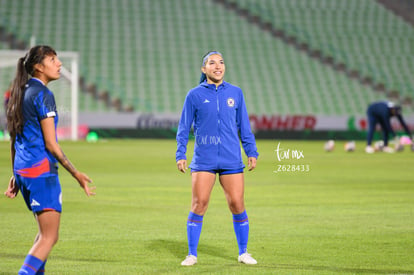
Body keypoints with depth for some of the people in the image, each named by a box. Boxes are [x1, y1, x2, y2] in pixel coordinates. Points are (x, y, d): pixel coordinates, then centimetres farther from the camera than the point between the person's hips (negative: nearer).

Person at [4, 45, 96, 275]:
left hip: (22, 170, 9)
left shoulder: (20, 93, 15)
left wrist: (15, 176, 24)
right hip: (42, 170, -9)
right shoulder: (43, 95, -12)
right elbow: (51, 144, -15)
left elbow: (14, 139, 19)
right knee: (49, 236, -8)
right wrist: (76, 174, -11)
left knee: (46, 232, 19)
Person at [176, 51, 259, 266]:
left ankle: (243, 252, 14)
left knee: (237, 205, -1)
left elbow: (244, 126, 15)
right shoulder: (195, 95, 2)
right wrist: (180, 155, -2)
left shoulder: (235, 93, 8)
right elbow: (183, 128, 6)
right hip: (203, 160, -2)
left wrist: (251, 152, 9)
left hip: (231, 160, 2)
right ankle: (192, 254, 5)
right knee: (199, 205, -5)